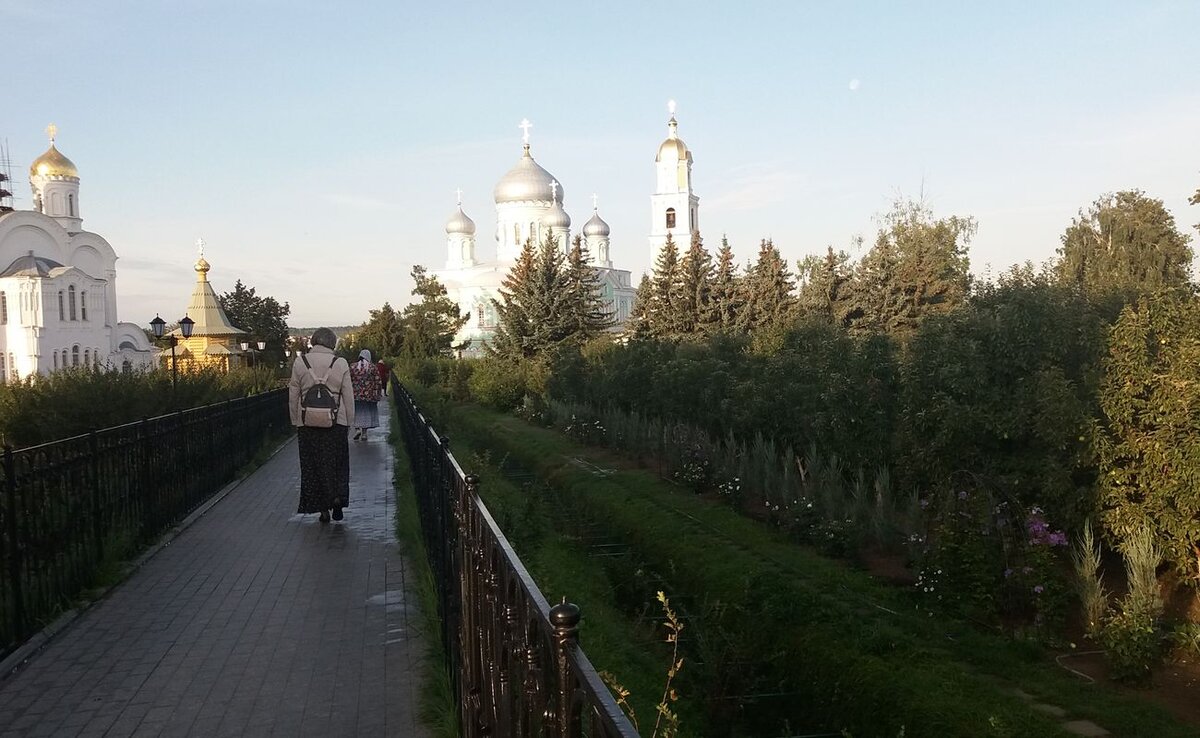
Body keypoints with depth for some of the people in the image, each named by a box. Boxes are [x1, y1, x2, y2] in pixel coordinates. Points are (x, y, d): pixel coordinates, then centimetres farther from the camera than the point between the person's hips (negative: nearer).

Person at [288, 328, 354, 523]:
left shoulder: (300, 362, 0)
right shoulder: (340, 363, -3)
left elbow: (293, 396, 4)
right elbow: (348, 397, 0)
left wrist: (295, 421, 13)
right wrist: (349, 422, 9)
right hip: (336, 422, 0)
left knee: (312, 465, 9)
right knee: (336, 462, 14)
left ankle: (323, 508, 11)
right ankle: (338, 496, -4)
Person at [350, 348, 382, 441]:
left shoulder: (353, 367, 1)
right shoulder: (373, 367, -1)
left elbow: (349, 381, 1)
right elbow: (377, 382, -3)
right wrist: (376, 395, 2)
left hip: (356, 394, 0)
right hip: (369, 395, 0)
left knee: (356, 412, 13)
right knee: (366, 412, 8)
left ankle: (357, 429, -7)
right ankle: (364, 433, 7)